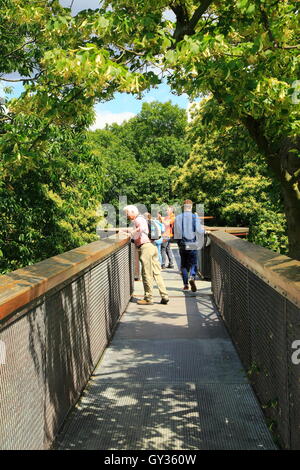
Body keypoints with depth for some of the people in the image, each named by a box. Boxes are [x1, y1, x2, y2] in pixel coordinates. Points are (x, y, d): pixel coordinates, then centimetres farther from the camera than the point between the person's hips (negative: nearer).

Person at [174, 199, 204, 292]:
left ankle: (185, 284, 10)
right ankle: (192, 277, -22)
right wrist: (203, 230, 10)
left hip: (182, 244, 2)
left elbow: (176, 232, 2)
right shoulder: (195, 217, -5)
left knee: (184, 264, 11)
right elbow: (199, 231, -10)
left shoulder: (178, 218, 1)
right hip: (192, 244, -2)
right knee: (193, 263, 5)